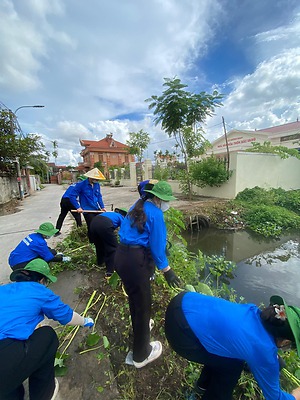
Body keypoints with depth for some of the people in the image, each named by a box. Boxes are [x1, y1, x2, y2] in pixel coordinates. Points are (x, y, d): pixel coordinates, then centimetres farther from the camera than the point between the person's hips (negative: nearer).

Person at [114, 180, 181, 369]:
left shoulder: (139, 206, 11)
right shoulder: (156, 214, -13)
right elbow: (157, 246, -14)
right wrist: (167, 271, -4)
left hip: (120, 256, 9)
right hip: (135, 260, -9)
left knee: (134, 297, 30)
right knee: (143, 304, 12)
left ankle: (140, 327, 58)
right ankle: (141, 355, 34)